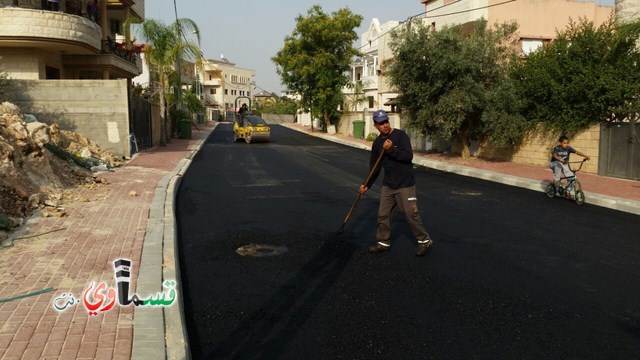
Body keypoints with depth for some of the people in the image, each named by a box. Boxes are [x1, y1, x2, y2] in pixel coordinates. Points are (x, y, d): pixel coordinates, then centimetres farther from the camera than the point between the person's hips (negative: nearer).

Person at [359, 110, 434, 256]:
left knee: (411, 214, -1)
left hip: (405, 184, -6)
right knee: (383, 214, 10)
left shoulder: (400, 135, -12)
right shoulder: (377, 142, 5)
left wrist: (391, 149, -32)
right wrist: (367, 185, 4)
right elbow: (374, 167, 10)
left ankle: (424, 241, 17)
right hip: (388, 185, 6)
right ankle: (383, 242, 25)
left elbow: (408, 156, -22)